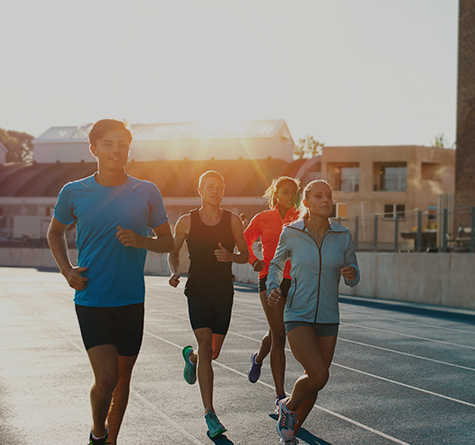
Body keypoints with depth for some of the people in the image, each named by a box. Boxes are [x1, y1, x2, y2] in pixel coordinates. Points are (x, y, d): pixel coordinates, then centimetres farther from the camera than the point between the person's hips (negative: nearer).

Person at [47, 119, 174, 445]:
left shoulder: (147, 192, 1)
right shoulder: (74, 192, 0)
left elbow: (168, 242, 8)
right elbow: (55, 232, 17)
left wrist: (141, 241, -13)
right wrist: (67, 270, 2)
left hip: (131, 300, 2)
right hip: (91, 299, -2)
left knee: (123, 378, 11)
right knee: (106, 377, -12)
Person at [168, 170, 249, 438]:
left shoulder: (233, 220, 1)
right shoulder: (187, 221, -1)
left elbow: (246, 255, 6)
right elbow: (173, 251, 13)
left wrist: (230, 256, -16)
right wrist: (175, 273, -7)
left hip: (224, 293, 2)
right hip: (197, 292, -2)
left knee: (213, 353, 9)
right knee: (205, 346, -16)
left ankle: (190, 356, 47)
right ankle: (210, 413, -14)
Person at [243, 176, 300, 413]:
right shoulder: (263, 218, 4)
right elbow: (244, 241, 15)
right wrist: (254, 260, 0)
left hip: (294, 280, 3)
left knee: (276, 333, 16)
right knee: (279, 335, -12)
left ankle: (258, 358, 52)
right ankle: (280, 396, -8)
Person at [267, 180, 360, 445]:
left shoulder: (343, 236, -1)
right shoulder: (291, 233, -6)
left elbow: (353, 280, 6)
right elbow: (277, 264, 11)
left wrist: (352, 273, -17)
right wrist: (273, 288, -8)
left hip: (328, 319, 3)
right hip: (298, 316, -3)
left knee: (314, 381, 11)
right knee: (319, 376, -21)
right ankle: (289, 406, 11)